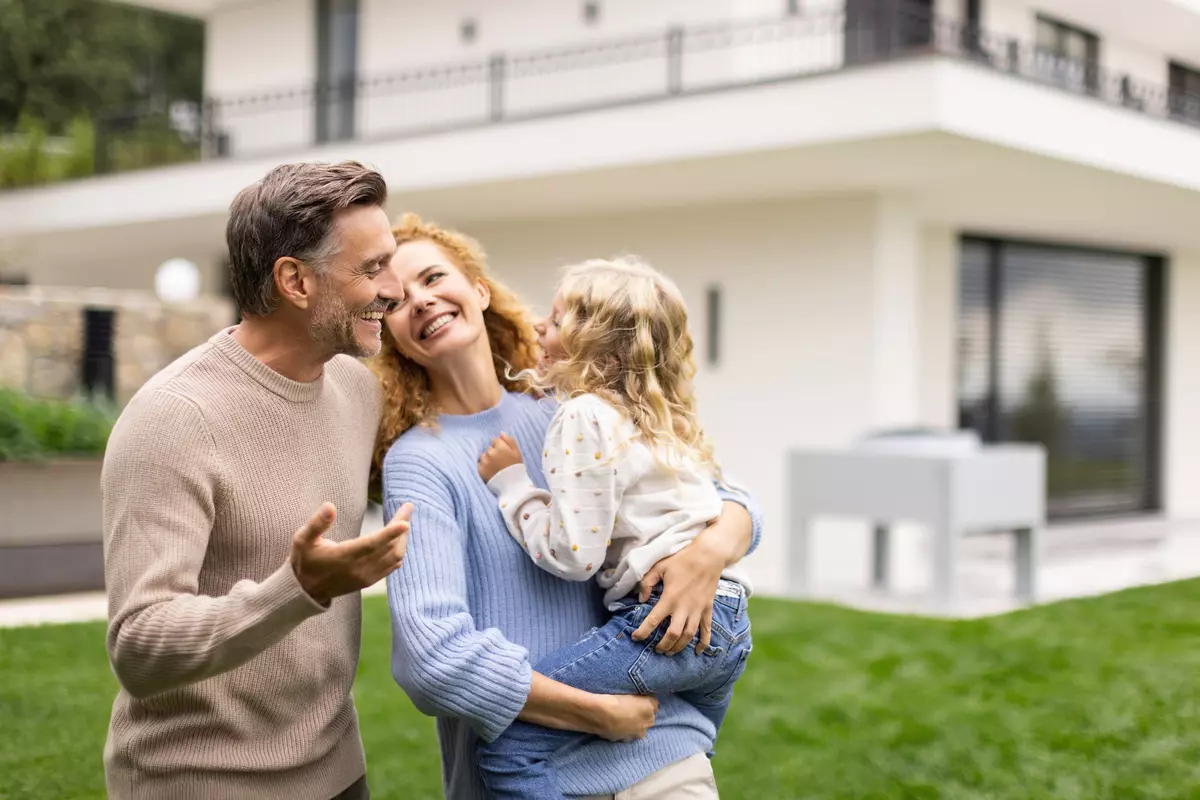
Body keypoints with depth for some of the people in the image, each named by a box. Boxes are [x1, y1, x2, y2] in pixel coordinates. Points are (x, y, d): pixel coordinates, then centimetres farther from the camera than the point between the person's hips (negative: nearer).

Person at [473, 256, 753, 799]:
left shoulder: (585, 418, -9)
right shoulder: (657, 415, 18)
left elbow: (573, 553, -16)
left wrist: (509, 482, -5)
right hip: (728, 624, 10)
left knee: (507, 744, -13)